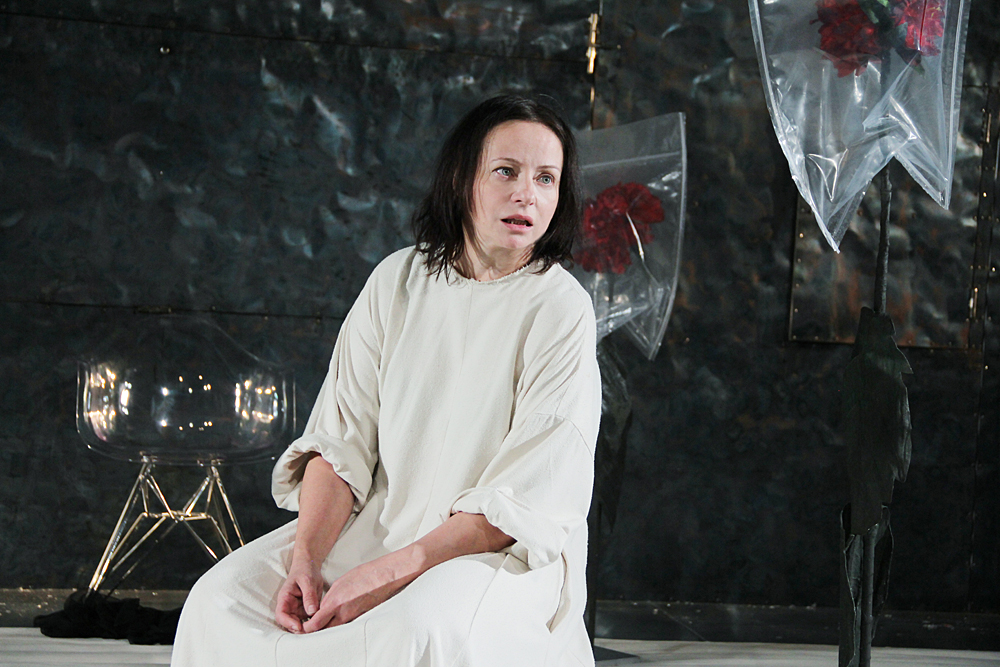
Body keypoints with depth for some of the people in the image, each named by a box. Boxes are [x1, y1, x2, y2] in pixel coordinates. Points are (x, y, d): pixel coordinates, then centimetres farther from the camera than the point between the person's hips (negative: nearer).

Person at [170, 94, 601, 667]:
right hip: (380, 522, 4)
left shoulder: (561, 310, -11)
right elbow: (342, 437, 1)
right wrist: (305, 559, -17)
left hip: (505, 549, -4)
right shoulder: (399, 281, 3)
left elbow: (526, 499, -16)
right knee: (221, 600, -15)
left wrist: (386, 576, -24)